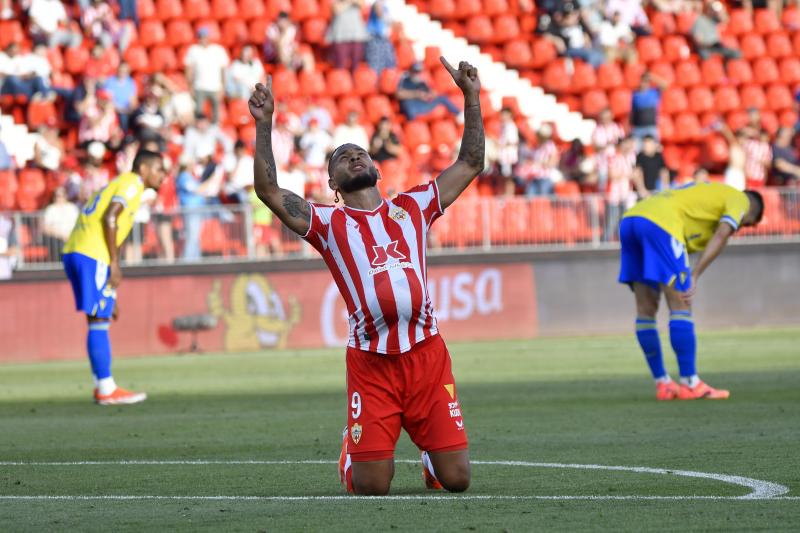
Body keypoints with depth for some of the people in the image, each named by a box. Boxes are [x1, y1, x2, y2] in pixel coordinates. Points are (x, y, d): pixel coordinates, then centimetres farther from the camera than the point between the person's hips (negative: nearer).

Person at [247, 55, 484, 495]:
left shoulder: (412, 208, 17)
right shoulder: (329, 223, 9)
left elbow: (470, 165, 20)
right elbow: (268, 191, -2)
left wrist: (472, 99, 14)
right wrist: (264, 125, -8)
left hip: (427, 355, 2)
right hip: (371, 361, -2)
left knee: (456, 479, -1)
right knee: (371, 487, -4)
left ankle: (431, 453, 35)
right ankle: (352, 450, 32)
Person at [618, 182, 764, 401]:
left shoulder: (708, 193, 37)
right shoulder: (740, 200, 14)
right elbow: (721, 236, -3)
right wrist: (694, 276, -10)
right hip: (658, 222, -8)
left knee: (646, 310, 11)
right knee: (681, 306, -4)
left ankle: (662, 384, 17)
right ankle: (689, 384, -3)